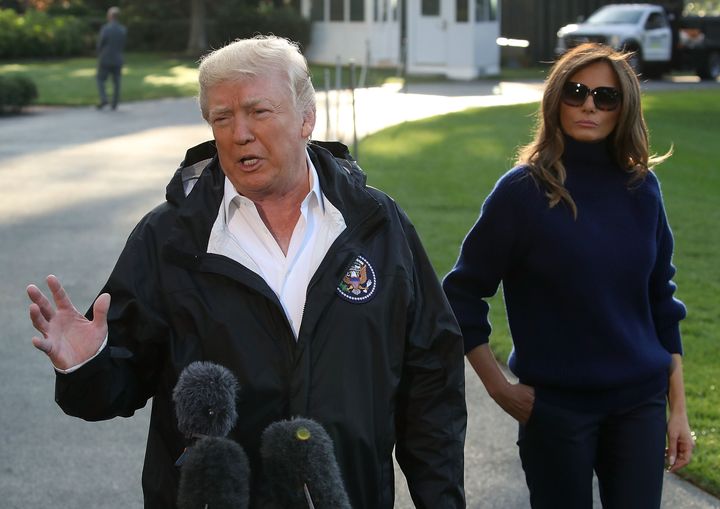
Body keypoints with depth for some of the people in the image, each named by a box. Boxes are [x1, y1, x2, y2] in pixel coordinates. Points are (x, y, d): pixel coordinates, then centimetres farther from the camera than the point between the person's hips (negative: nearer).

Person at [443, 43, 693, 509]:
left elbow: (662, 303, 8)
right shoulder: (523, 190, -9)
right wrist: (499, 387, -6)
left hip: (640, 402, 3)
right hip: (557, 405, -3)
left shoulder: (640, 188, 2)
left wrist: (678, 409, 7)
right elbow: (462, 295, -4)